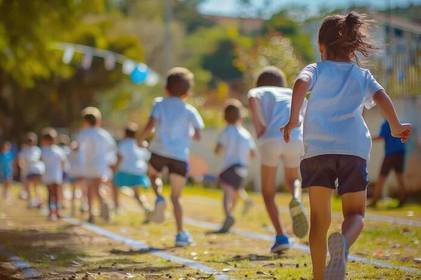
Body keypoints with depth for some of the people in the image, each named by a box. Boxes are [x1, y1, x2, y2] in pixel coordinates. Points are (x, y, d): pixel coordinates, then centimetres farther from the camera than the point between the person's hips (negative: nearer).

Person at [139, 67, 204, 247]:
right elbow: (197, 136, 3)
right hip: (180, 156, 0)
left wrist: (141, 139, 10)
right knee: (176, 197, 8)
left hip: (159, 151, 0)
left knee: (153, 174, 32)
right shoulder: (190, 111, 8)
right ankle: (180, 234, 1)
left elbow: (150, 125, -7)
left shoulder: (160, 104, 6)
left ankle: (159, 198, 2)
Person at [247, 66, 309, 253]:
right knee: (293, 180, 28)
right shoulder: (293, 94, 32)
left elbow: (252, 99, -2)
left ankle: (281, 237, -1)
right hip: (296, 140, 2)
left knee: (268, 192, 13)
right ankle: (296, 199, -8)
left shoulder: (259, 91, 24)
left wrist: (258, 127, 0)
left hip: (270, 141, -2)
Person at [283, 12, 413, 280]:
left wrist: (293, 119, -13)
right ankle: (343, 243, -28)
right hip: (354, 149, 0)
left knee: (320, 218, 8)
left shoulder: (316, 70, 11)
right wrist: (396, 127, 9)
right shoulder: (362, 75, 14)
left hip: (318, 149, 0)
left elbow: (301, 84, -11)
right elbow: (381, 97, -1)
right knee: (355, 214, 7)